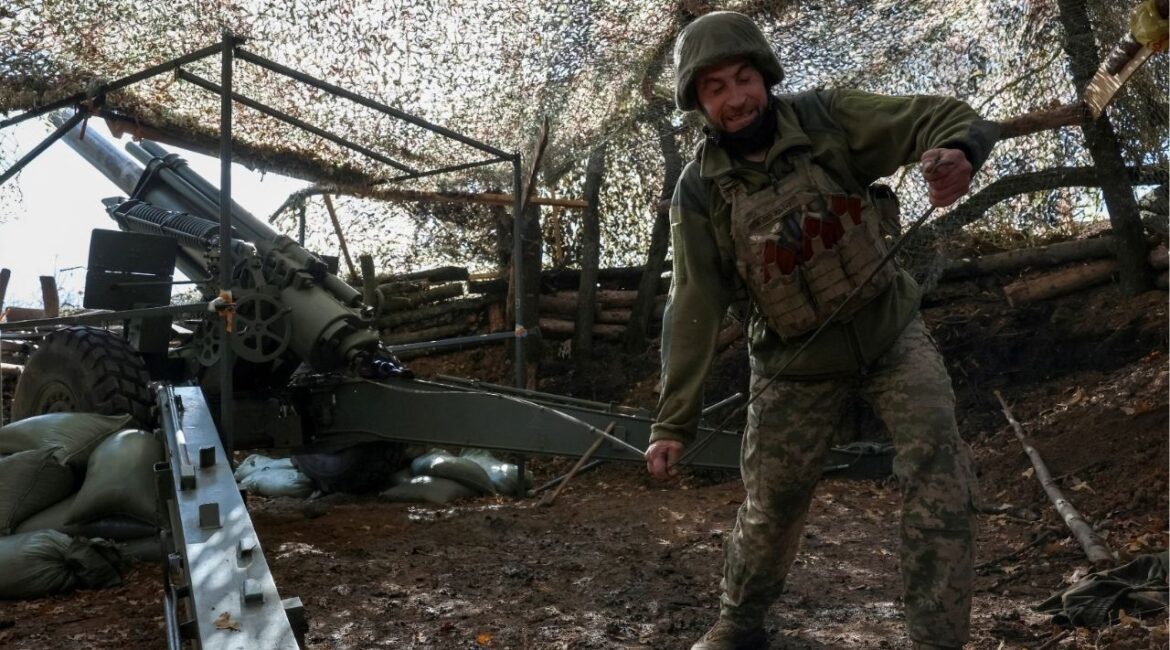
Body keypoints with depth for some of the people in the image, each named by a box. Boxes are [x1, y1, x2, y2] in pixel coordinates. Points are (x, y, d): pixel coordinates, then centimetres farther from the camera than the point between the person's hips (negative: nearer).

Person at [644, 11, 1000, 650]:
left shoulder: (827, 117, -11)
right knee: (772, 504, 9)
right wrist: (673, 421, -17)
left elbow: (946, 117, -12)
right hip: (796, 360, 0)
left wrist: (959, 149, -38)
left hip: (889, 328, 1)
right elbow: (693, 310, -13)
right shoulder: (699, 191, -12)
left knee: (939, 475, -16)